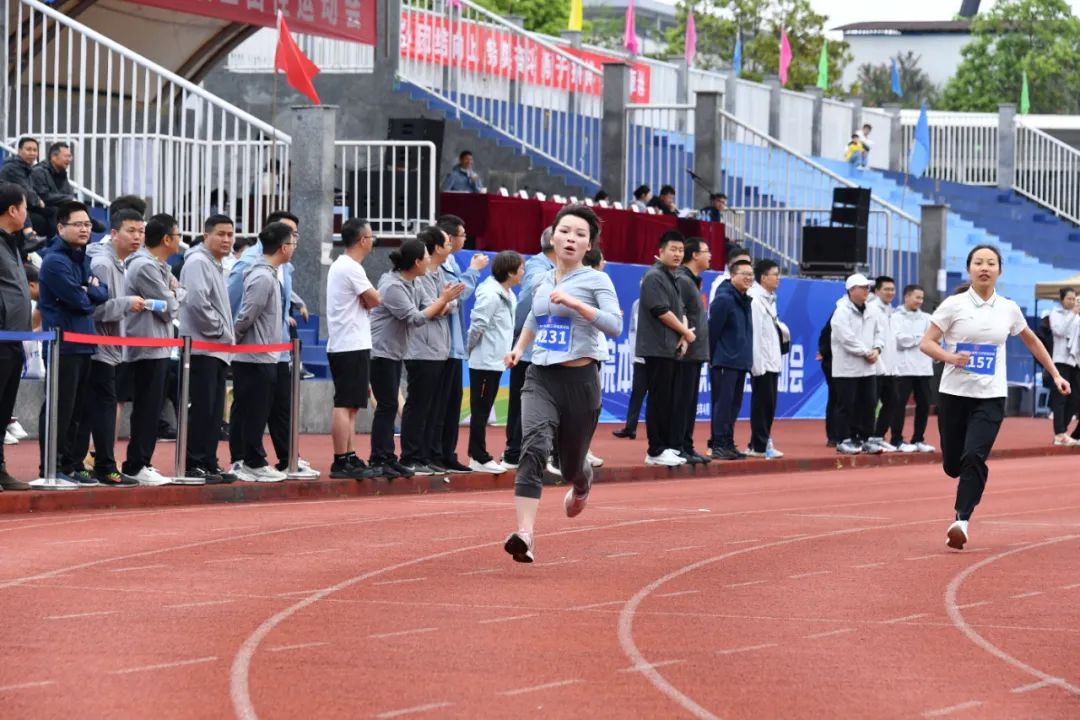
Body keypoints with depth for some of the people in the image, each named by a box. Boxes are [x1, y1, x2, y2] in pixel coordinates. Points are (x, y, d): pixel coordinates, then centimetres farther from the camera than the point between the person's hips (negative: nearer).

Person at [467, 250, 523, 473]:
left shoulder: (509, 296, 12)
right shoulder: (490, 295, -18)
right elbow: (478, 325, -20)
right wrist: (470, 348, -8)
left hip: (496, 362, 9)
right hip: (484, 362, -9)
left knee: (483, 411, 13)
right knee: (480, 411, -3)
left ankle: (478, 456, 18)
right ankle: (479, 458, 0)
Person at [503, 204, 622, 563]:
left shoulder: (596, 280, -3)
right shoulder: (542, 280, 11)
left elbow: (614, 325, -18)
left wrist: (575, 303, -25)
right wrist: (518, 347, 19)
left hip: (580, 380, -2)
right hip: (540, 378, 2)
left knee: (571, 465, 12)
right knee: (534, 447, -23)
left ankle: (582, 481, 54)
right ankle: (524, 534, -35)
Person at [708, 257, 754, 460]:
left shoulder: (745, 300, 16)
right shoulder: (724, 299, -11)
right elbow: (713, 330, -13)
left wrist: (747, 358, 15)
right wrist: (713, 357, -11)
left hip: (741, 363, 9)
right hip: (725, 363, -8)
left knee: (734, 405, 10)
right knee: (722, 403, -7)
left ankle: (728, 444, 15)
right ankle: (719, 446, -6)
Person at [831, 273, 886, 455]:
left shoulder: (873, 311, 10)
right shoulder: (842, 312, -12)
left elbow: (880, 332, 12)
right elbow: (847, 339, -18)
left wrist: (876, 350, -7)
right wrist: (866, 352, -14)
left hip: (868, 367, 7)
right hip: (847, 367, -7)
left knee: (868, 403, 8)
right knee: (846, 405, -3)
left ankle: (863, 439, 16)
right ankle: (844, 441, 2)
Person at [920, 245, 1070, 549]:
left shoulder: (1008, 309, 6)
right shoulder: (954, 305, -2)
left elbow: (1031, 341, 22)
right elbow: (926, 343, -3)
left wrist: (1055, 375, 21)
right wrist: (951, 357, -21)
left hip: (991, 397, 0)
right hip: (954, 394, 0)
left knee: (974, 457, -19)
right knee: (953, 464, 5)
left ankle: (962, 520, -18)